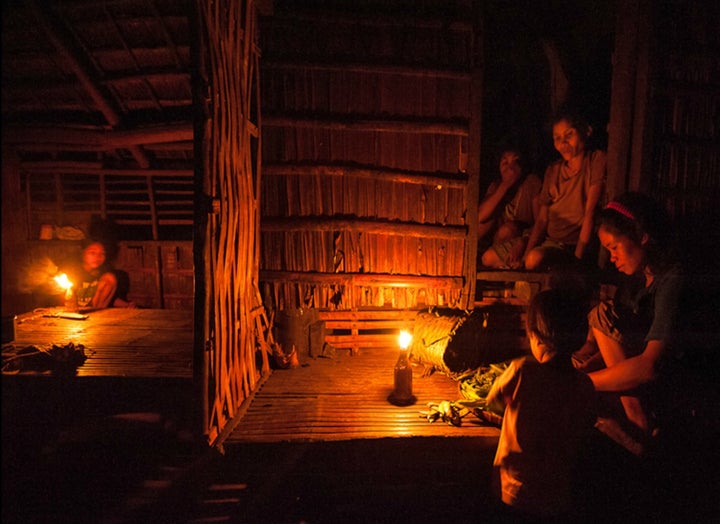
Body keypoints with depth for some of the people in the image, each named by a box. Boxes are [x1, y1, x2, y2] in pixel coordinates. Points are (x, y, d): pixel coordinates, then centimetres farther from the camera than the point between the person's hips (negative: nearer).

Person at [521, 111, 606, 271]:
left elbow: (590, 212, -12)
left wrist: (577, 258, -19)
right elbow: (542, 219, 7)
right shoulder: (552, 170, 12)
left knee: (536, 258, -36)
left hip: (577, 245, -6)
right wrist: (526, 253, -9)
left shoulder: (597, 160, -4)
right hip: (550, 242, 6)